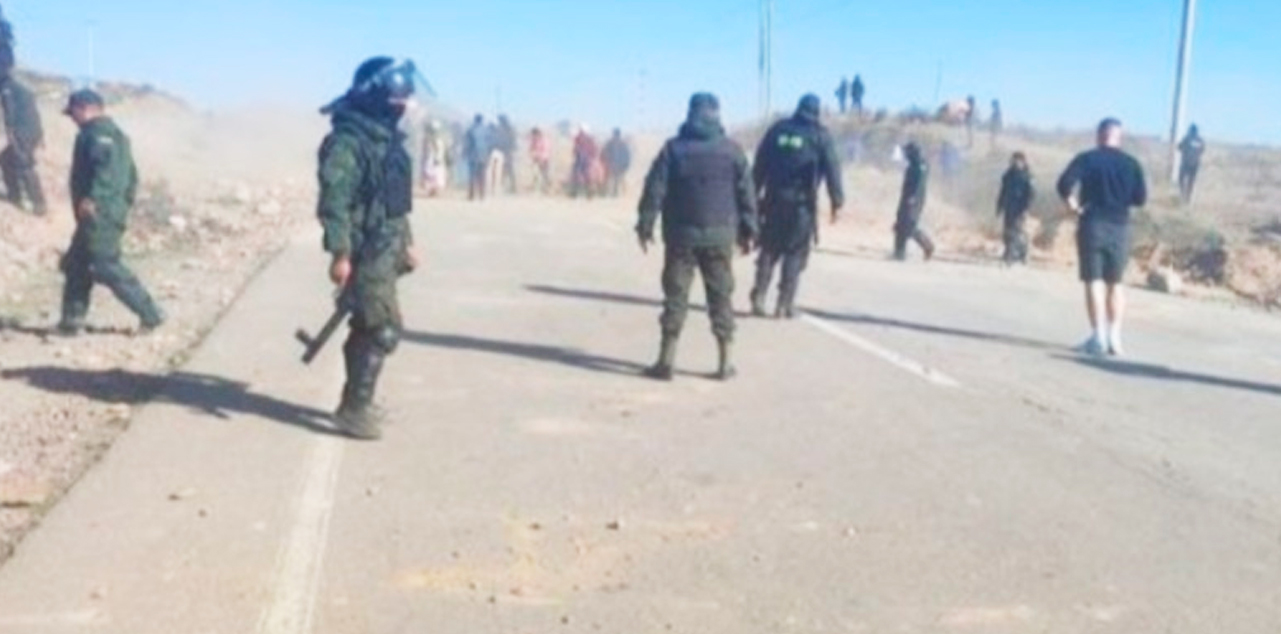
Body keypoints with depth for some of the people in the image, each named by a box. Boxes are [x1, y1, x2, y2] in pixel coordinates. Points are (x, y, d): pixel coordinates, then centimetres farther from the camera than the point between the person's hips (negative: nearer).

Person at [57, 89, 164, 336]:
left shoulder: (97, 132, -10)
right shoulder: (113, 133, 22)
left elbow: (106, 165, -28)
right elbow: (131, 175, 24)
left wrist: (91, 198, -34)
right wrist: (123, 204, 25)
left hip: (98, 214, -11)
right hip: (106, 213, 11)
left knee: (105, 267, -9)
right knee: (76, 264, 13)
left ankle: (150, 314, -5)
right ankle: (71, 321, 16)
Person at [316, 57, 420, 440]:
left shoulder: (388, 137, 13)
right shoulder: (348, 141, -17)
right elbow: (334, 199, -23)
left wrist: (406, 243, 22)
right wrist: (340, 253, -27)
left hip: (385, 249, 9)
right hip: (365, 251, -9)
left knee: (368, 328, 16)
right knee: (384, 329, -10)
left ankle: (357, 402, 27)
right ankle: (354, 410, -2)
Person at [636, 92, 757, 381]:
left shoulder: (674, 148, 0)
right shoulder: (732, 150, 3)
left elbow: (654, 189, -4)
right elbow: (746, 193, 4)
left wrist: (645, 226, 2)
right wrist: (748, 230, 11)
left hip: (681, 235, -1)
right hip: (720, 235, 1)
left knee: (676, 295, 4)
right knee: (721, 296, 8)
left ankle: (666, 360, 4)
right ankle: (726, 363, 10)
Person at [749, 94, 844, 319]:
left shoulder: (777, 130, 9)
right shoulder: (820, 136, 0)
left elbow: (759, 166, 9)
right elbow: (832, 170, -5)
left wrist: (755, 196, 13)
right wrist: (837, 202, -2)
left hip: (774, 201, 3)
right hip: (802, 203, -3)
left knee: (769, 251, 11)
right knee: (795, 254, 4)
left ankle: (759, 299, 3)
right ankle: (785, 304, 0)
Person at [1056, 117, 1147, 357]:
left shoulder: (1087, 159, -1)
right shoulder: (1131, 163, 4)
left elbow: (1065, 184, -14)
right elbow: (1141, 198, 2)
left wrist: (1072, 203, 2)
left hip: (1093, 224, -2)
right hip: (1120, 227, 2)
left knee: (1094, 281, 1)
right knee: (1115, 284, 13)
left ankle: (1099, 337, -5)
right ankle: (1114, 338, 10)